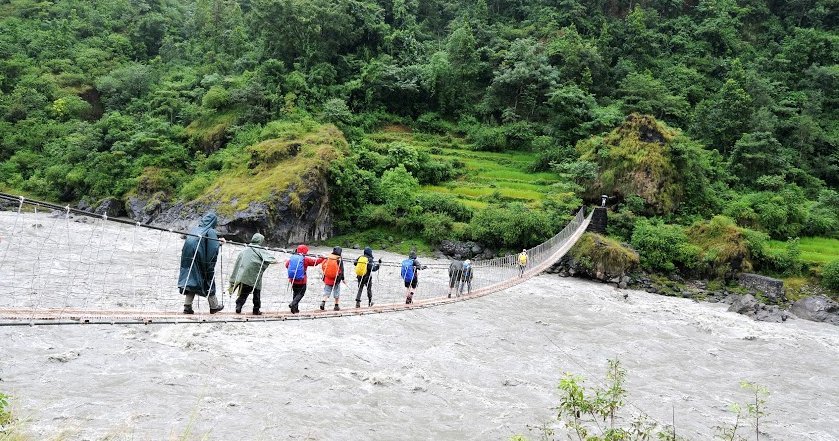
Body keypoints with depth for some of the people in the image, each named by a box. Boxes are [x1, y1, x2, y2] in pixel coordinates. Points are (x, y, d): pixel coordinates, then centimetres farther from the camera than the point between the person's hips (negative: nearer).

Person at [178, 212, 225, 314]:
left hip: (188, 259, 5)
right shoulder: (211, 231, -4)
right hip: (201, 260, -5)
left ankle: (187, 306, -1)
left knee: (191, 281, 8)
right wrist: (219, 242, 3)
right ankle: (214, 306, 18)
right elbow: (213, 248, -13)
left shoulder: (195, 229, 15)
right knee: (208, 281, 9)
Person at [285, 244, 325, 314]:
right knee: (301, 294, 7)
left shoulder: (291, 258, 2)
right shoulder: (305, 259, -10)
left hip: (292, 280, 5)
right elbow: (315, 261, -2)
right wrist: (322, 258, 14)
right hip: (301, 281, -5)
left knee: (295, 293, 18)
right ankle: (293, 304, -12)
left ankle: (295, 308, 20)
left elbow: (287, 265, 16)